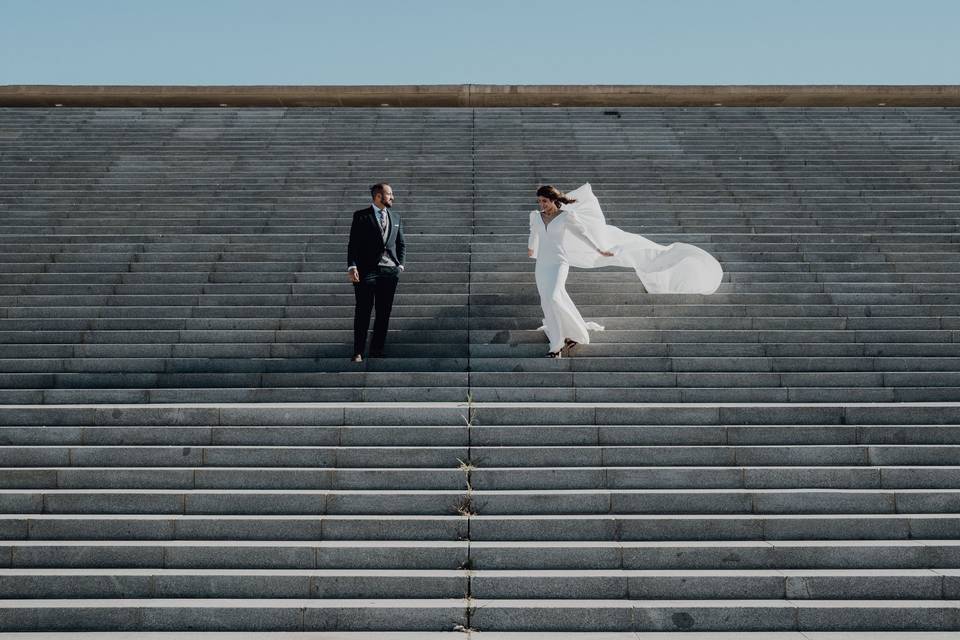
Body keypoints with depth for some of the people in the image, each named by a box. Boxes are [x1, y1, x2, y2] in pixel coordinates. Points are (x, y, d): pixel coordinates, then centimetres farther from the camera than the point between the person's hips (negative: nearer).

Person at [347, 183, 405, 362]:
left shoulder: (395, 218, 17)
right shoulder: (361, 216, 2)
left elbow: (401, 244, 21)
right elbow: (353, 244, -3)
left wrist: (400, 265, 7)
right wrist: (352, 266, -14)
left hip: (390, 271, 5)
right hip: (367, 270, -4)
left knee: (384, 313, 4)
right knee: (363, 312, -5)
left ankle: (377, 350, 11)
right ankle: (358, 352, -1)